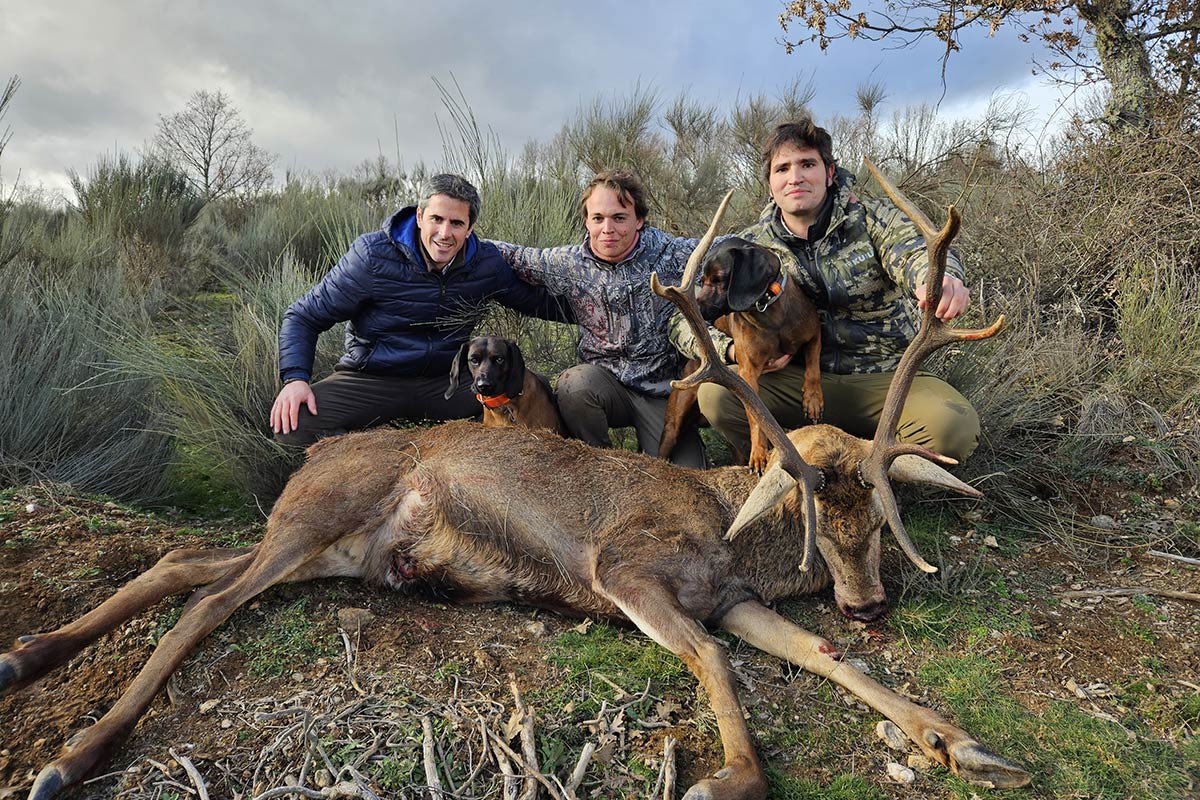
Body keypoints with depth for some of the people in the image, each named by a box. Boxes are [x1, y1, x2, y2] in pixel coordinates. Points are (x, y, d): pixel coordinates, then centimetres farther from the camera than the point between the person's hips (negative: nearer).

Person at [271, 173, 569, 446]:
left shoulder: (487, 263, -2)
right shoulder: (372, 255, -12)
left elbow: (534, 300, 14)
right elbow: (304, 317, -6)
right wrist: (295, 378, -21)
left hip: (447, 379, 3)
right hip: (371, 381, -2)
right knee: (290, 422, -28)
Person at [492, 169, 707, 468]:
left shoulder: (670, 252, -9)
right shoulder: (569, 264, -2)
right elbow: (515, 256, 11)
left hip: (666, 391, -2)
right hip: (607, 384, 2)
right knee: (575, 384, -33)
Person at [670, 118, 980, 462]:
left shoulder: (872, 216, -2)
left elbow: (913, 251, -26)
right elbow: (685, 321, 0)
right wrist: (735, 351, -21)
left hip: (886, 378, 0)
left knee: (955, 426, -30)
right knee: (714, 392, -25)